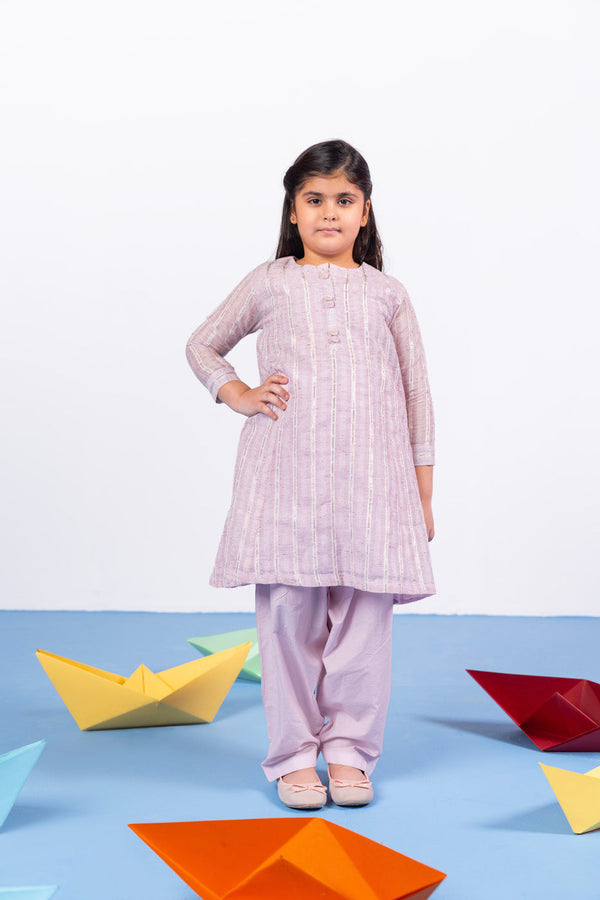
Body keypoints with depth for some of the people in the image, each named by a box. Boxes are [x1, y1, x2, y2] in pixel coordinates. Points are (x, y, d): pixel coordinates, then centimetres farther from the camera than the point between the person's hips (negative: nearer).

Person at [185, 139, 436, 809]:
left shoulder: (387, 294, 13)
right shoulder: (269, 284, 12)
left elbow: (416, 394, 13)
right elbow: (202, 345, 23)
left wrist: (422, 491, 10)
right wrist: (239, 396, 5)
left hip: (370, 477, 1)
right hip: (284, 476, 0)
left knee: (365, 616, 1)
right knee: (288, 615, 0)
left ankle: (349, 748, 15)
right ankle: (294, 754, 12)